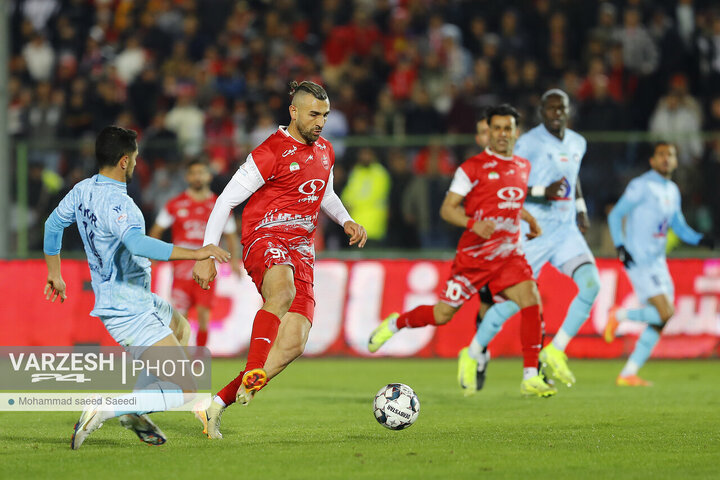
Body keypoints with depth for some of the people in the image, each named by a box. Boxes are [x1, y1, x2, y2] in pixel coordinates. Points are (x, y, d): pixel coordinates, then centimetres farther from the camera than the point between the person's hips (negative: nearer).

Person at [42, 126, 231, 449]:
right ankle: (103, 411, -17)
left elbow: (53, 224, 21)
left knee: (180, 329, 35)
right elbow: (137, 243, -43)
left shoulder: (83, 190, 4)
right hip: (129, 311, -10)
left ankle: (135, 413, 24)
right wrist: (196, 253, -42)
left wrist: (54, 273, 35)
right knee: (182, 390, -10)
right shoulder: (115, 203, -25)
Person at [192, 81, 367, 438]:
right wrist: (207, 255, -11)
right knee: (283, 291, -43)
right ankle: (252, 376, -47)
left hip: (301, 251, 7)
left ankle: (216, 406, 0)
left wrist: (346, 221, 14)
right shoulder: (271, 153, -8)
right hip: (265, 238, -7)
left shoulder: (324, 151, 15)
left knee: (293, 344, -9)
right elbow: (225, 201, -7)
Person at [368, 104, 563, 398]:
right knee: (442, 314, -1)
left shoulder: (523, 167, 12)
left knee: (531, 299, -18)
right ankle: (394, 324, 30)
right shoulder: (473, 167, -8)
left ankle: (530, 378, -14)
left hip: (509, 254, 4)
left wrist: (530, 219, 23)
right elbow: (447, 208, -10)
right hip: (474, 253, -4)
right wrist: (474, 224, -25)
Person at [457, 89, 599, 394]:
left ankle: (556, 352, -5)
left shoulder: (577, 144, 12)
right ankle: (473, 354, 17)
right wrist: (543, 193, -23)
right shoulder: (529, 144, -11)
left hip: (566, 230, 6)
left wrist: (581, 208, 20)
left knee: (591, 284, -17)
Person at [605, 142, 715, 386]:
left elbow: (679, 226, 23)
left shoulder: (672, 191, 16)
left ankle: (628, 374, 8)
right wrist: (620, 246, -17)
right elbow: (615, 215, -6)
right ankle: (619, 316, 2)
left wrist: (700, 239, 5)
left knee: (659, 323, 4)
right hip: (639, 260, -8)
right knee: (664, 313, -20)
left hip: (657, 261, 8)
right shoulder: (641, 186, -8)